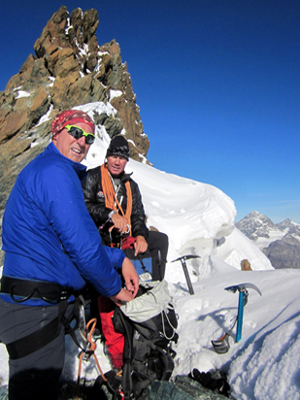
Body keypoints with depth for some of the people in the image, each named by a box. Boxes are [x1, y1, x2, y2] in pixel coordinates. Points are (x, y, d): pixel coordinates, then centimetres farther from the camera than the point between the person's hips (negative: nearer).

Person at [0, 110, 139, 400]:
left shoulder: (43, 169, 18)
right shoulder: (54, 171, -16)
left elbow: (76, 238, 18)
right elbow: (82, 244, -22)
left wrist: (120, 259, 10)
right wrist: (113, 287, -5)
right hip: (35, 307, -11)